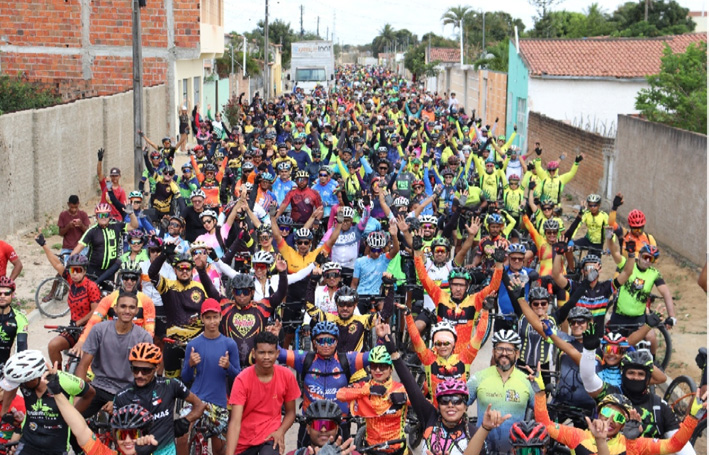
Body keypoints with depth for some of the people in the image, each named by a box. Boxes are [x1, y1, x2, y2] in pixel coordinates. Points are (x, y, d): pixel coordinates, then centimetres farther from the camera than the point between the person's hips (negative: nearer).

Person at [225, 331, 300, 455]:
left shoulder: (287, 376, -11)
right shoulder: (242, 380, -18)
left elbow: (290, 412, 3)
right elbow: (235, 422, -24)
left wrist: (281, 431, -17)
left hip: (271, 436, 0)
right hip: (244, 439, 0)